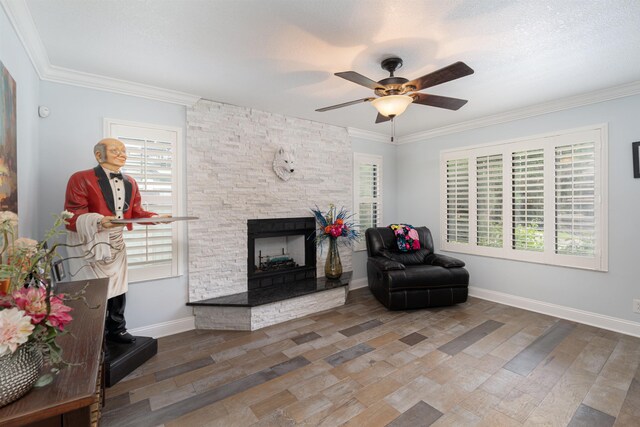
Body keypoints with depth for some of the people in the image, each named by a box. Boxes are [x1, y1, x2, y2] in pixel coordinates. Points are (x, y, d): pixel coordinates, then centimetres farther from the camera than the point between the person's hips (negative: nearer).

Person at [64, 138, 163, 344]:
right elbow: (72, 217, -17)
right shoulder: (81, 179, -11)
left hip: (116, 242, 6)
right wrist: (98, 221, -35)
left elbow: (135, 212, 9)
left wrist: (155, 217, -8)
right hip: (89, 242, -6)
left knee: (118, 287, 14)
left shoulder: (130, 182, 8)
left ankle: (116, 329, 31)